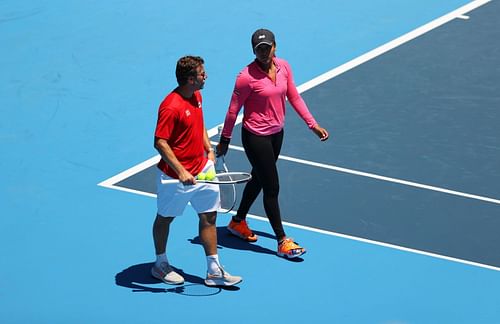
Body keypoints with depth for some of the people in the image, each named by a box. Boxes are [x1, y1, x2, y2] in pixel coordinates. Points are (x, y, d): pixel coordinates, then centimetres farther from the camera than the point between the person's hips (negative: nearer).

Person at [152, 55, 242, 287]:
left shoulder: (197, 96, 4)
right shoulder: (171, 107, -24)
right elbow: (160, 143, -25)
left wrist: (209, 149, 11)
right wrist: (181, 172, -30)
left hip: (202, 169, 8)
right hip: (175, 176, -8)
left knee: (209, 216, 7)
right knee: (165, 217, 12)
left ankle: (214, 272, 14)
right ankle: (160, 265, 30)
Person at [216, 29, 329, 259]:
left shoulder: (284, 67, -3)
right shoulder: (247, 77, -22)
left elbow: (294, 97, 6)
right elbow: (233, 110, -13)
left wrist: (313, 124, 2)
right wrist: (224, 140, -6)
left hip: (276, 133, 7)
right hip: (256, 137, -7)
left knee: (259, 179, 23)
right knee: (272, 188, -3)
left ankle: (238, 222, 44)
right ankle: (282, 242, 6)